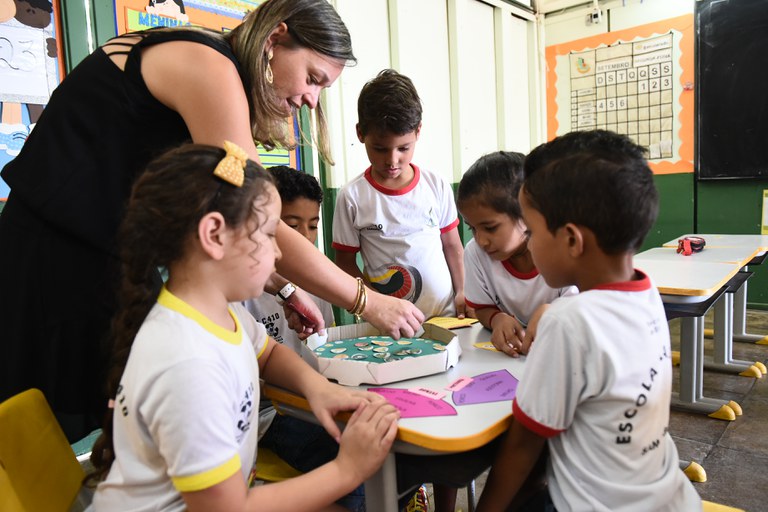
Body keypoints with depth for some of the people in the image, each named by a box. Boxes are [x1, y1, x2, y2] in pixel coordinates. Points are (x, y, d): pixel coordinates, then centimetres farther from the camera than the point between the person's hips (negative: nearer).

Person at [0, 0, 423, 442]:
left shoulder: (216, 73, 11)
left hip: (106, 257, 9)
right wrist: (367, 302, -15)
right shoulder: (209, 68, -19)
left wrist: (282, 288, 3)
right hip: (59, 263, -9)